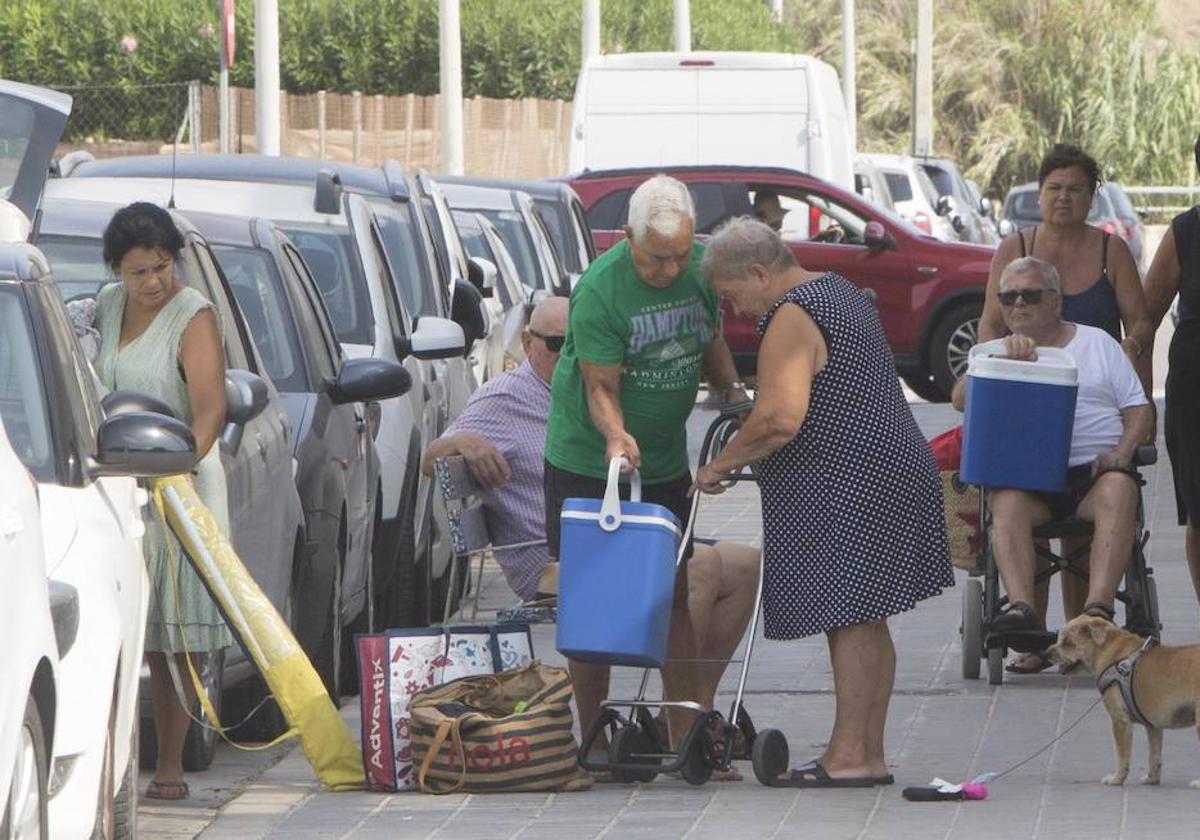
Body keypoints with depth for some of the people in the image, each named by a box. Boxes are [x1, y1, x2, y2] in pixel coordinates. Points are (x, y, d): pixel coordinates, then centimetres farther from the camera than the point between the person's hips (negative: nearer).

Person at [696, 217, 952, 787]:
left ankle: (849, 757, -8)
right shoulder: (843, 294, 18)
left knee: (848, 620, -8)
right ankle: (869, 754, 14)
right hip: (891, 473, 10)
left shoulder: (791, 320, -15)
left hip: (845, 492, -10)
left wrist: (721, 464, -13)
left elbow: (780, 419, -25)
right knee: (866, 622, 11)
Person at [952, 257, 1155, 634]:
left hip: (1095, 468, 0)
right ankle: (1022, 608, -47)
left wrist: (1121, 452, -6)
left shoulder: (1098, 343, 20)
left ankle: (1098, 610, -47)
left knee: (1118, 489, -35)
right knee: (1008, 500, -34)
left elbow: (1139, 409, 15)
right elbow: (962, 399, 1)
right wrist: (1005, 358, -15)